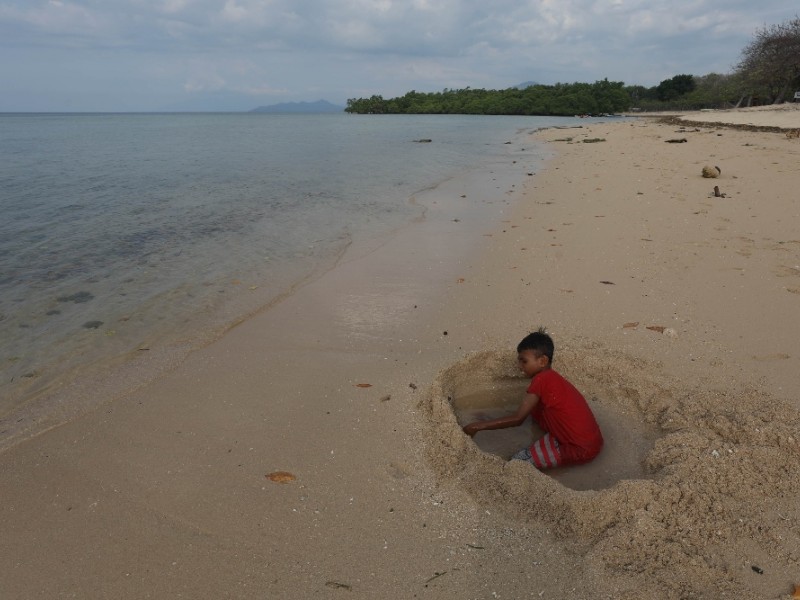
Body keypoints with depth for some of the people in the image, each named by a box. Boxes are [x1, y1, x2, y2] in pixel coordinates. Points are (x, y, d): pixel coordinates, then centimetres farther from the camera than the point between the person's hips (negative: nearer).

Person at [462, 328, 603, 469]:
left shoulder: (541, 379, -18)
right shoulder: (552, 378, 9)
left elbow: (517, 419, -19)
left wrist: (478, 426, -14)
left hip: (581, 450, -9)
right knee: (535, 408, 17)